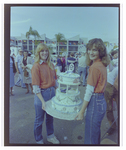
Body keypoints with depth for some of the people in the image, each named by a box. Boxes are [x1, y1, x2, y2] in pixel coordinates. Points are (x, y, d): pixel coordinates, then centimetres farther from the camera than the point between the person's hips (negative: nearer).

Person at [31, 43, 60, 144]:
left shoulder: (51, 65, 3)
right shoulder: (36, 66, -14)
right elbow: (36, 87, -16)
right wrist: (43, 101, -18)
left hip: (52, 92, 6)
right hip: (41, 94, -5)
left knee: (50, 117, 22)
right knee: (39, 119, 14)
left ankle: (50, 136, 46)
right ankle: (39, 140, 39)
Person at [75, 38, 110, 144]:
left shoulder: (95, 67, -20)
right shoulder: (102, 65, 7)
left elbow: (89, 91, -19)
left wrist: (81, 112, -13)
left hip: (95, 102, -9)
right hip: (102, 101, 9)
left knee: (90, 138, 10)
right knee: (96, 133, 27)